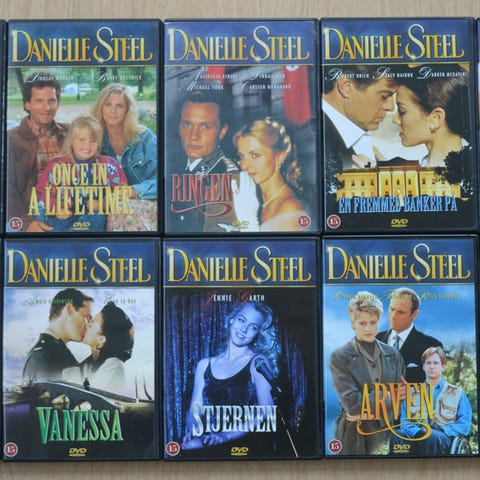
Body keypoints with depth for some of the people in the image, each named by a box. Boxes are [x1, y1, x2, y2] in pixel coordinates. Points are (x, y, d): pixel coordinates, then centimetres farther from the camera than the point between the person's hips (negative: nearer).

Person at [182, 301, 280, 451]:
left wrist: (226, 435, -24)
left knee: (193, 447, -33)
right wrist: (192, 431, -13)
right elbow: (194, 410, 11)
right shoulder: (205, 365, 14)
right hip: (209, 440, 4)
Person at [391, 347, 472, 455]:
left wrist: (440, 432, -10)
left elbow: (464, 425, 8)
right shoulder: (413, 393, 24)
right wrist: (417, 432, -11)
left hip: (444, 440, -1)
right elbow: (405, 421, 12)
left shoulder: (457, 393, 20)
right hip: (416, 440, 1)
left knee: (434, 436, -40)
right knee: (397, 434, -34)